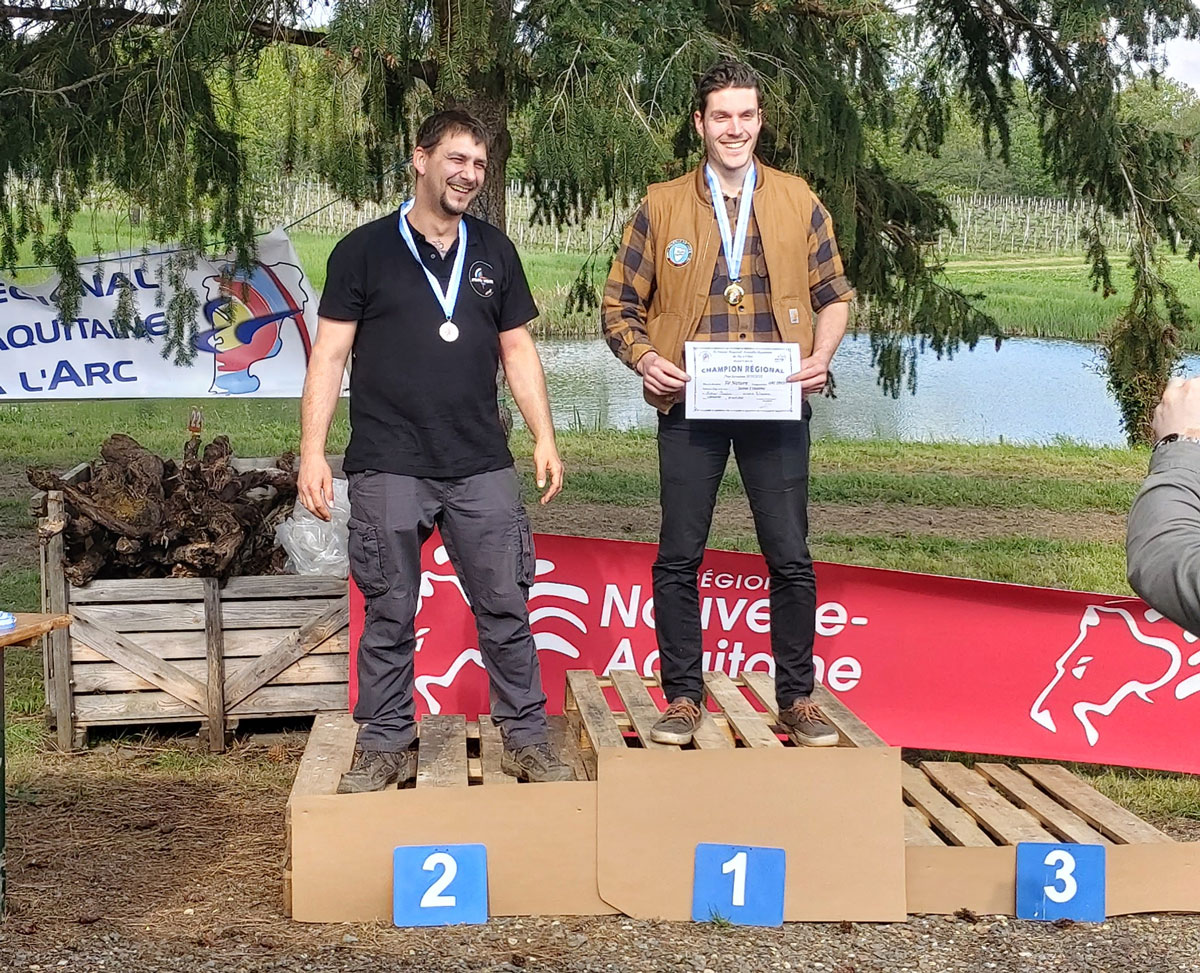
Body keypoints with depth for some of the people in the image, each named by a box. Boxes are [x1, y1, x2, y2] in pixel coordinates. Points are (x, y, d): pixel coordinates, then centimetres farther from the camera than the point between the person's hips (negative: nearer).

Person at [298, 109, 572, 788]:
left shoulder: (494, 251, 12)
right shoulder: (364, 250, 2)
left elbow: (518, 350, 15)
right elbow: (330, 356, 0)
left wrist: (544, 437, 6)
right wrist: (312, 452, -7)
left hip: (483, 467, 3)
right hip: (388, 469, -2)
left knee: (506, 606, 4)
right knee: (389, 615, 4)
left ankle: (527, 738, 15)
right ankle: (386, 746, 16)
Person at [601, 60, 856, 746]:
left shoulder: (798, 202, 8)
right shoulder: (662, 207, 6)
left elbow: (834, 295, 13)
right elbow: (620, 307, 9)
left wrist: (822, 355, -5)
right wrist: (646, 359, -9)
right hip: (691, 404, 0)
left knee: (791, 557, 1)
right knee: (679, 558, 1)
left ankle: (797, 697, 13)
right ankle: (684, 697, 14)